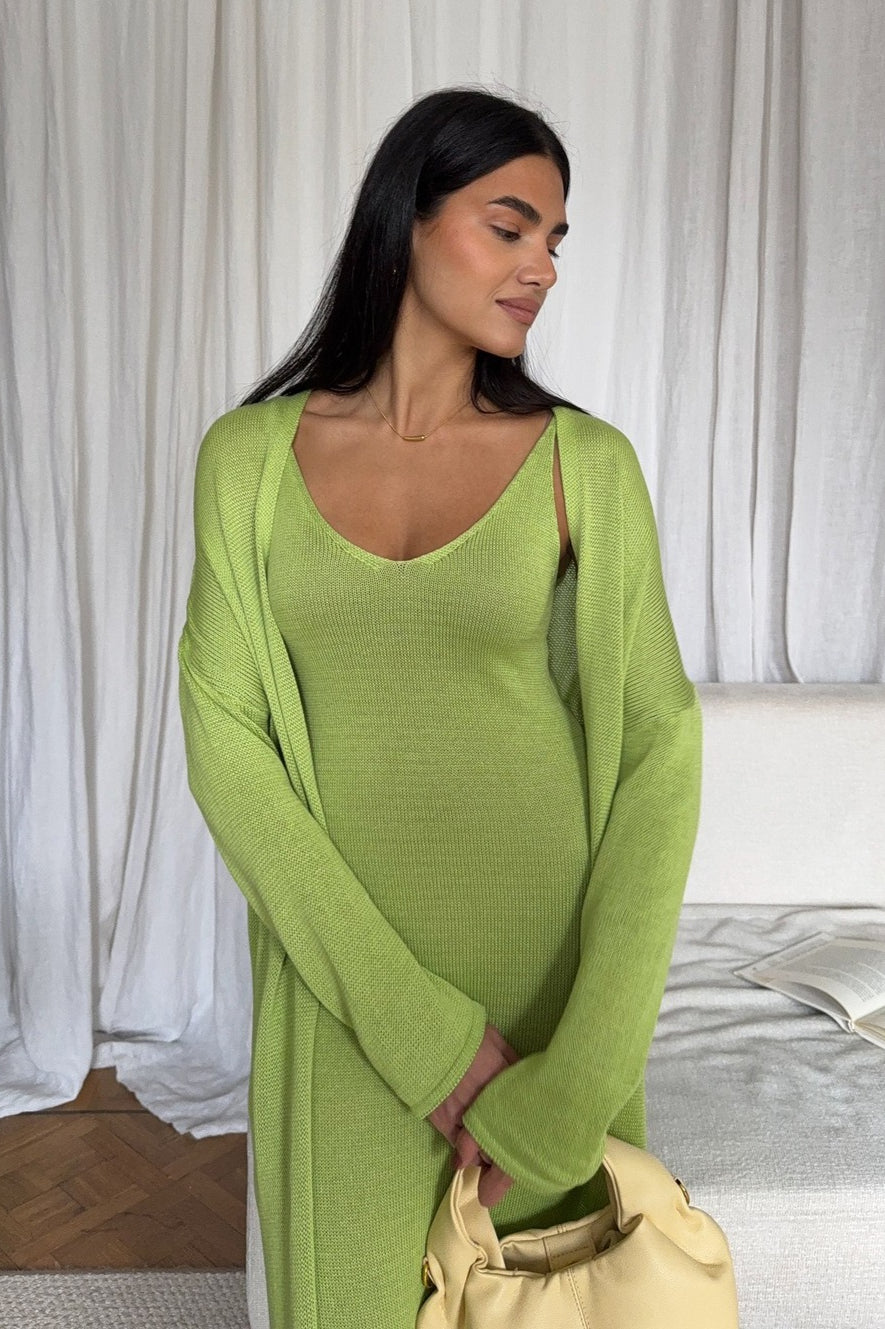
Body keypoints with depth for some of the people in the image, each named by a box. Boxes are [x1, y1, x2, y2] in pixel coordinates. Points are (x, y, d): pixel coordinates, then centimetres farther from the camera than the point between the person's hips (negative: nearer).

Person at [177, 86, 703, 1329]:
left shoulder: (586, 464, -5)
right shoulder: (249, 457, -3)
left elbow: (658, 744, -8)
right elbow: (223, 738, -8)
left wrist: (569, 1085, -14)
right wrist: (422, 1026, -14)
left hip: (548, 960, 0)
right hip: (343, 977, 1)